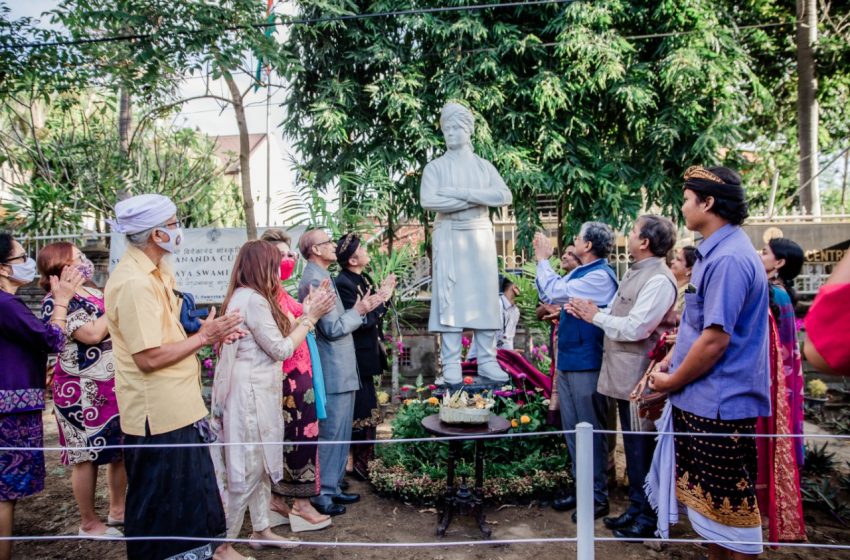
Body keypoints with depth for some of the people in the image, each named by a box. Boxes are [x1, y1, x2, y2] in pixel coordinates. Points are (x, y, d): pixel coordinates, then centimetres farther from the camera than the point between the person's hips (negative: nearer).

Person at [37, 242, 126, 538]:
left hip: (114, 386, 8)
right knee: (87, 456, 5)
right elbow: (92, 334, -24)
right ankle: (89, 523, 21)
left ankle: (117, 510, 31)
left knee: (121, 450, 15)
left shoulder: (94, 293, 11)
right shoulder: (56, 301, -13)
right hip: (82, 391, -8)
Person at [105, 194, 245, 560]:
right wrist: (203, 337, -15)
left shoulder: (155, 273, 9)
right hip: (158, 413, -10)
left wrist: (209, 334, 2)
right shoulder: (134, 283, -23)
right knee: (159, 502, 8)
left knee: (191, 487, 22)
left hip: (177, 406, 10)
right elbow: (150, 356, -26)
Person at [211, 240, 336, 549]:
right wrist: (311, 316, -9)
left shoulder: (244, 296, 13)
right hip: (250, 393, -10)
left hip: (256, 391, 10)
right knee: (246, 468, 0)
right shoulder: (253, 299, -18)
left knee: (260, 463, 18)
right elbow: (281, 349, -16)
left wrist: (305, 313, 7)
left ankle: (261, 529, 30)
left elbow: (277, 337, 11)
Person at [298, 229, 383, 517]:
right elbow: (333, 329, -20)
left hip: (338, 370, 11)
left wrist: (360, 308, 11)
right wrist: (358, 310, -8)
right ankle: (322, 494, 12)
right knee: (331, 434, 0)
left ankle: (332, 487, 28)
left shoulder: (314, 277, 15)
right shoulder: (317, 279, -18)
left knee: (339, 433, 17)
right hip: (335, 372, -11)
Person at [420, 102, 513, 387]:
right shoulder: (435, 167, 5)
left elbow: (505, 196, -4)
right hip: (449, 236, -2)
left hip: (480, 235, 2)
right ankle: (451, 365, 0)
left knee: (485, 296, 0)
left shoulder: (484, 166, 11)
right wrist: (476, 200, -10)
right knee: (450, 297, -5)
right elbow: (428, 200, -12)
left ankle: (487, 361, 7)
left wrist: (461, 193, -13)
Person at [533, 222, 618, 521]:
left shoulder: (600, 276, -17)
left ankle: (599, 497, 14)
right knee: (572, 429, 15)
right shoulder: (580, 273, 12)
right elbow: (550, 294, 17)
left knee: (591, 430, 1)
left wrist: (543, 260, -8)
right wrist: (542, 260, 11)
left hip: (586, 365, -9)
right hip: (568, 362, 9)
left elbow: (554, 292, -22)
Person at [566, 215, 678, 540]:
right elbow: (616, 315, 14)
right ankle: (636, 508, 32)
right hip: (623, 374, 10)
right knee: (633, 444, 18)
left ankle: (648, 518, 18)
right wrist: (587, 312, -2)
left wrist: (596, 317, -12)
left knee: (642, 447, 3)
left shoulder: (659, 281, -17)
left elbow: (634, 328, -23)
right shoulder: (634, 273, 14)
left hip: (638, 376, -10)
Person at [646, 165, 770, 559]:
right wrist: (667, 363, 9)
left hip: (718, 405, -10)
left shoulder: (728, 259, -20)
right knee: (709, 499, 20)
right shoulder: (715, 253, 12)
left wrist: (672, 382, -12)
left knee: (729, 506, 5)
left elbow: (716, 339, -24)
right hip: (702, 400, 10)